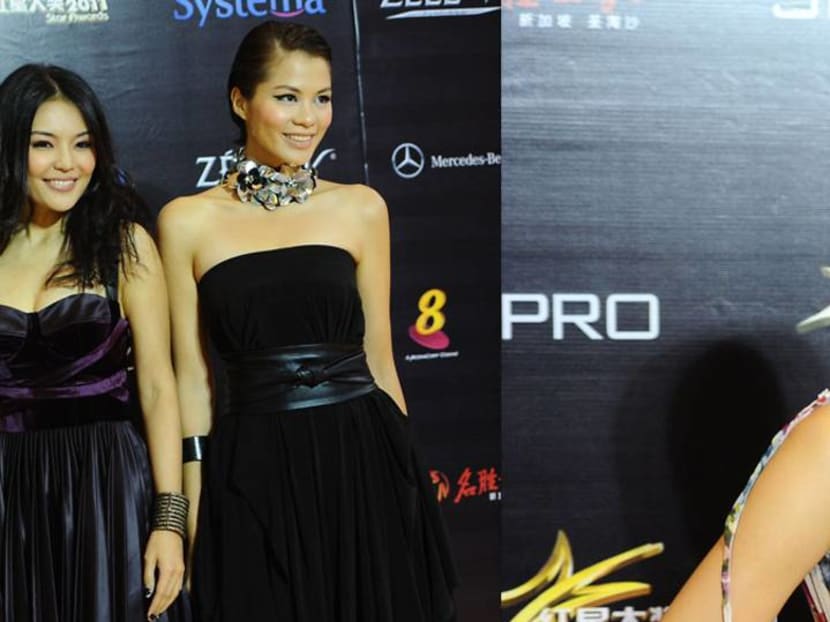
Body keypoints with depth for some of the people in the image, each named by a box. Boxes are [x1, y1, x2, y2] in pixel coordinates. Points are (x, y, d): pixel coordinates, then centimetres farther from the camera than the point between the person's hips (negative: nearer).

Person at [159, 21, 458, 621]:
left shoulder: (361, 207, 4)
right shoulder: (188, 221, 1)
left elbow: (378, 358, 8)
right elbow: (192, 378, 3)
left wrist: (407, 477, 10)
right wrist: (191, 504, 0)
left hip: (364, 465, 1)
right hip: (253, 477, -1)